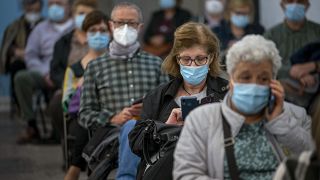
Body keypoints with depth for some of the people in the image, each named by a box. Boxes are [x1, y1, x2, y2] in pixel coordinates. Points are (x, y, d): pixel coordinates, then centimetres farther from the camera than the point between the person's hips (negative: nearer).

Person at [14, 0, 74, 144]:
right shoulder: (41, 29, 20)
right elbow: (30, 55, 13)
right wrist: (45, 73, -5)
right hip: (47, 76, 4)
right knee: (21, 77, -26)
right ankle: (32, 126, -20)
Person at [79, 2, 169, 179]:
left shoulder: (155, 63, 22)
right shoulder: (95, 67, 17)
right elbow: (85, 115, 11)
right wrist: (114, 118, -6)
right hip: (111, 135, -1)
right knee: (132, 126, -37)